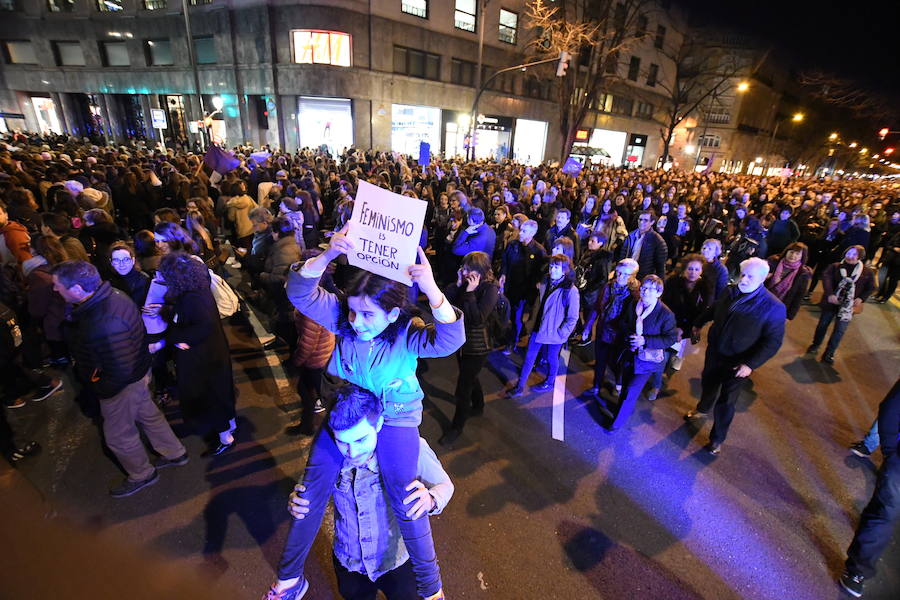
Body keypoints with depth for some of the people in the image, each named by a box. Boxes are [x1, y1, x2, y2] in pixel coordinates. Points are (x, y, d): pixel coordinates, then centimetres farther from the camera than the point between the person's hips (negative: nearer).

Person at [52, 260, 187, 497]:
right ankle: (175, 453, 46)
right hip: (138, 372, 9)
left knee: (119, 436, 16)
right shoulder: (110, 293, -11)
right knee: (148, 415, 26)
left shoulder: (104, 325, -39)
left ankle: (142, 475, 41)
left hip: (122, 387, -9)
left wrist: (98, 390, -15)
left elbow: (121, 373, -31)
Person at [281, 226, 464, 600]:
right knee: (312, 489, 12)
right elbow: (300, 292, -25)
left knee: (405, 502, 1)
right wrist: (329, 255, -43)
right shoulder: (344, 319, -15)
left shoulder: (407, 333, -24)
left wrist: (432, 290, -56)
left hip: (395, 417, -3)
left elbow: (449, 340, -41)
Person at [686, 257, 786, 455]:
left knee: (726, 401, 5)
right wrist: (699, 323, 25)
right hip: (714, 351, 5)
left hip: (737, 363, -5)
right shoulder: (731, 292, -6)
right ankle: (703, 409, 57)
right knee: (707, 383, 27)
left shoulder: (773, 307, -22)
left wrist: (750, 364, -26)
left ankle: (717, 439, 26)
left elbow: (773, 341, -19)